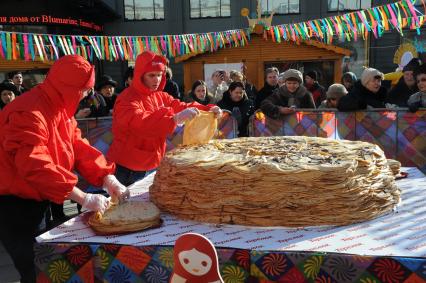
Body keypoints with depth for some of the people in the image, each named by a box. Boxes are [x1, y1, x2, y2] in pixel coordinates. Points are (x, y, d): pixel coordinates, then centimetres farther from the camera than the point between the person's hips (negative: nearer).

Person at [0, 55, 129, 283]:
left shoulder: (59, 107, 5)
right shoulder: (29, 112, -27)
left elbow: (78, 145, 1)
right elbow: (36, 166, -36)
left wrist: (107, 177, -13)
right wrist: (84, 198, -36)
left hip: (37, 200, 9)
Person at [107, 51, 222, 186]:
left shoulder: (160, 96, 7)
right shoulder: (128, 99, -18)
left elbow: (181, 107, 4)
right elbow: (140, 122, -36)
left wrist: (209, 109, -14)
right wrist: (175, 118, -47)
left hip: (147, 166, 7)